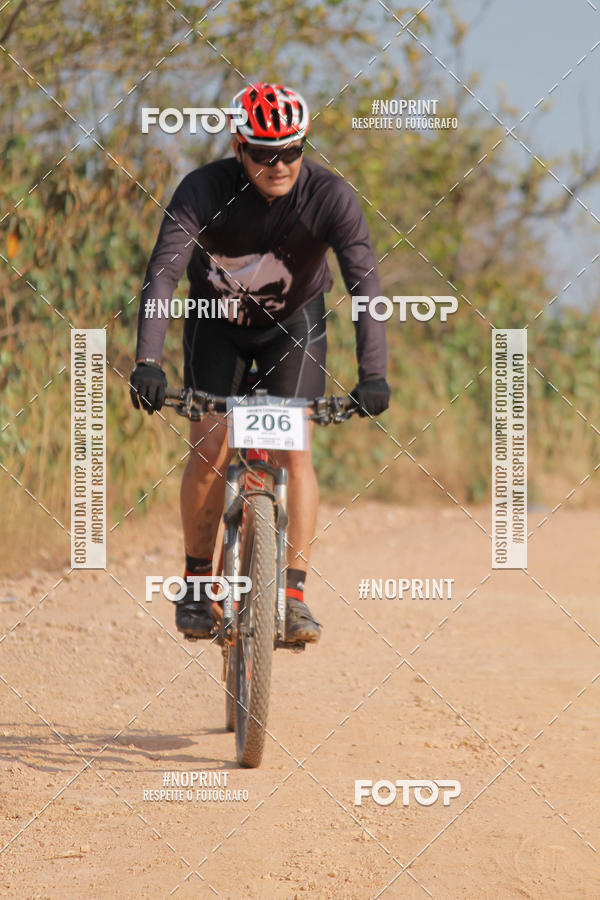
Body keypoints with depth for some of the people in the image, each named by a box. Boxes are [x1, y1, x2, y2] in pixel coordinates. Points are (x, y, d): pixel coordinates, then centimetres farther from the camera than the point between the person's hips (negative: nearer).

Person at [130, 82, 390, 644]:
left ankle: (294, 595, -11)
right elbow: (163, 271, -37)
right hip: (217, 320, 0)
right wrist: (147, 360, -51)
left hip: (294, 322, 0)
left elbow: (365, 283, -33)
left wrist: (372, 374, -46)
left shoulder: (329, 196, -28)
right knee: (209, 448, -12)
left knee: (294, 450, -14)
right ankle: (197, 581, 6)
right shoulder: (204, 190, -29)